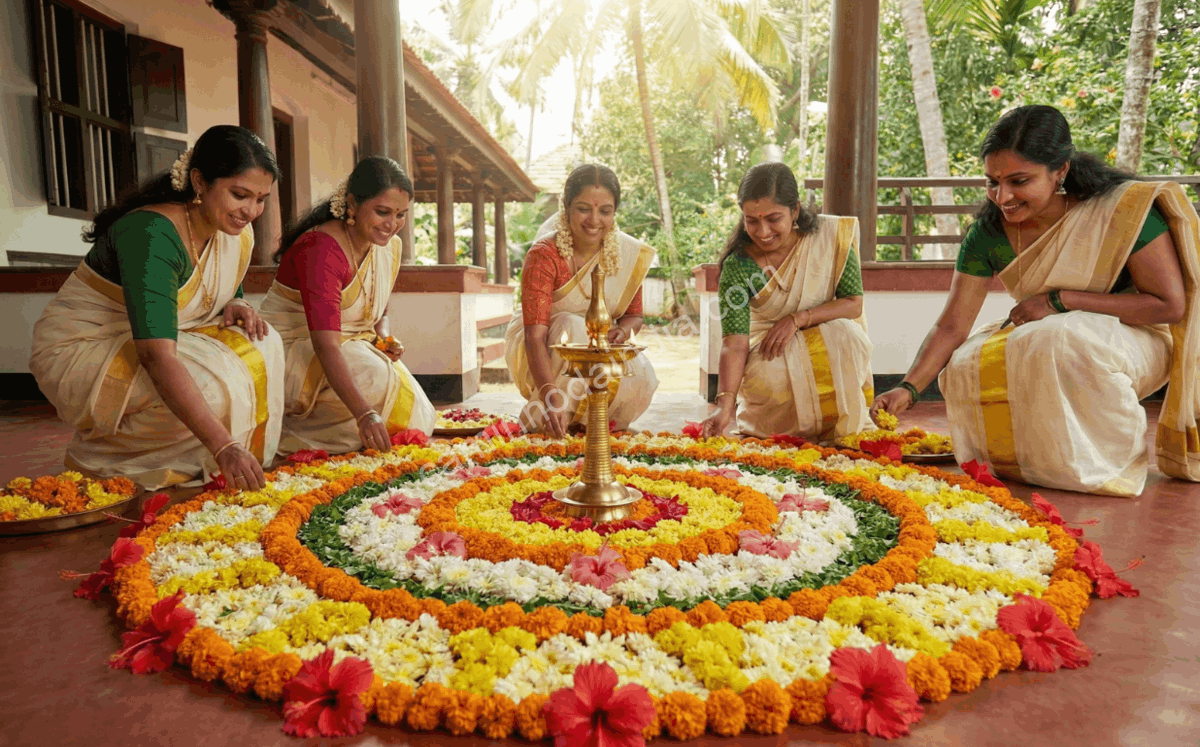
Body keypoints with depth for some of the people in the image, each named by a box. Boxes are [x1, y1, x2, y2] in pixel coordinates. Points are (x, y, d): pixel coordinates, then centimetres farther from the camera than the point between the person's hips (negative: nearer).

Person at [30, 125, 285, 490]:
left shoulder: (237, 234, -5)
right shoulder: (152, 234, -29)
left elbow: (220, 297, 13)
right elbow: (157, 357, -39)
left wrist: (236, 307, -15)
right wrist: (223, 446, -47)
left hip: (152, 342, 7)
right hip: (80, 350, -7)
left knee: (261, 345, -14)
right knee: (207, 384, -30)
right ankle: (98, 458, -4)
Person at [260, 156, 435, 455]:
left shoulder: (390, 246, 1)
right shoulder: (320, 249, -24)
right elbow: (326, 344, -35)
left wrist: (384, 338, -6)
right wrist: (365, 413, -45)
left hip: (353, 347, 8)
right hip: (295, 350, -8)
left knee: (416, 419, -9)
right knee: (374, 377, -35)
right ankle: (282, 428, -14)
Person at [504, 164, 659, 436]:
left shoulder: (630, 253, -10)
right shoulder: (544, 255, -24)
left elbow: (634, 315, 2)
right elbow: (535, 334, -33)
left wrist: (623, 331, -24)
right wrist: (551, 394, -48)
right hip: (541, 359, -4)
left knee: (640, 378, -25)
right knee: (572, 327, -36)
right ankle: (541, 416, -18)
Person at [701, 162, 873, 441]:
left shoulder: (831, 235, -14)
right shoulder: (737, 266, -19)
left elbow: (854, 303, -10)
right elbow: (734, 343, -26)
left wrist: (798, 318, -24)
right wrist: (725, 404, -40)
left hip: (830, 343, 2)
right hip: (769, 354, -1)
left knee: (847, 334, -30)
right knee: (767, 379, -33)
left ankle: (847, 430, -9)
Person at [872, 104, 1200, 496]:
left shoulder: (1123, 210, -23)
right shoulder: (989, 232, -12)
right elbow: (951, 326, -13)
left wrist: (1059, 300, -25)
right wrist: (909, 388, -28)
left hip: (1135, 343, -5)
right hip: (1041, 339, 5)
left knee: (1059, 341, -35)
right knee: (968, 367, -18)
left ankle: (1105, 465, -11)